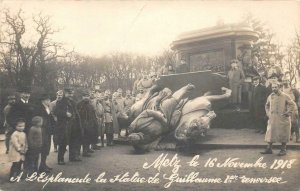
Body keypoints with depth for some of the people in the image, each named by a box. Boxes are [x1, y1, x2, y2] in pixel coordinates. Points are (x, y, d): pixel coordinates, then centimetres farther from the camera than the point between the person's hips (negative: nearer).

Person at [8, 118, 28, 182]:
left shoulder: (24, 134, 11)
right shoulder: (14, 134, -15)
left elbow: (25, 142, 15)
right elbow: (15, 143, -21)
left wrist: (26, 149, 2)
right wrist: (19, 149, -20)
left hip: (22, 153, 8)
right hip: (15, 153, -8)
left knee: (20, 165, 13)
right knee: (15, 165, -9)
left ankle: (18, 176, 24)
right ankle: (11, 177, -3)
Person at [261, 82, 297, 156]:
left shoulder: (285, 96, -7)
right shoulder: (270, 96, 8)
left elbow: (293, 105, -6)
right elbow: (267, 105, 24)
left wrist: (288, 113, -12)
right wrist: (268, 113, 12)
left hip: (282, 119, -4)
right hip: (272, 119, 4)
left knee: (283, 134, 2)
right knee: (270, 133, 3)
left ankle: (283, 150, 13)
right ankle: (269, 149, 11)